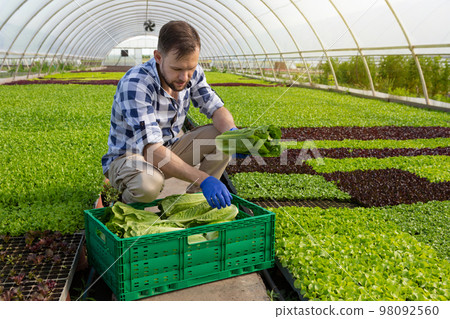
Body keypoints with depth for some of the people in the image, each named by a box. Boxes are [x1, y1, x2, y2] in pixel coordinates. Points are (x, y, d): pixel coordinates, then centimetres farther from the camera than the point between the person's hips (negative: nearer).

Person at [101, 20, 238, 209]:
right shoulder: (134, 85, -31)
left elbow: (215, 108, -4)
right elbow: (152, 150, -38)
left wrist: (233, 133, -28)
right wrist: (203, 179, -46)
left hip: (170, 149, 6)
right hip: (128, 157, -6)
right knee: (148, 182, -40)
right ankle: (129, 202, -4)